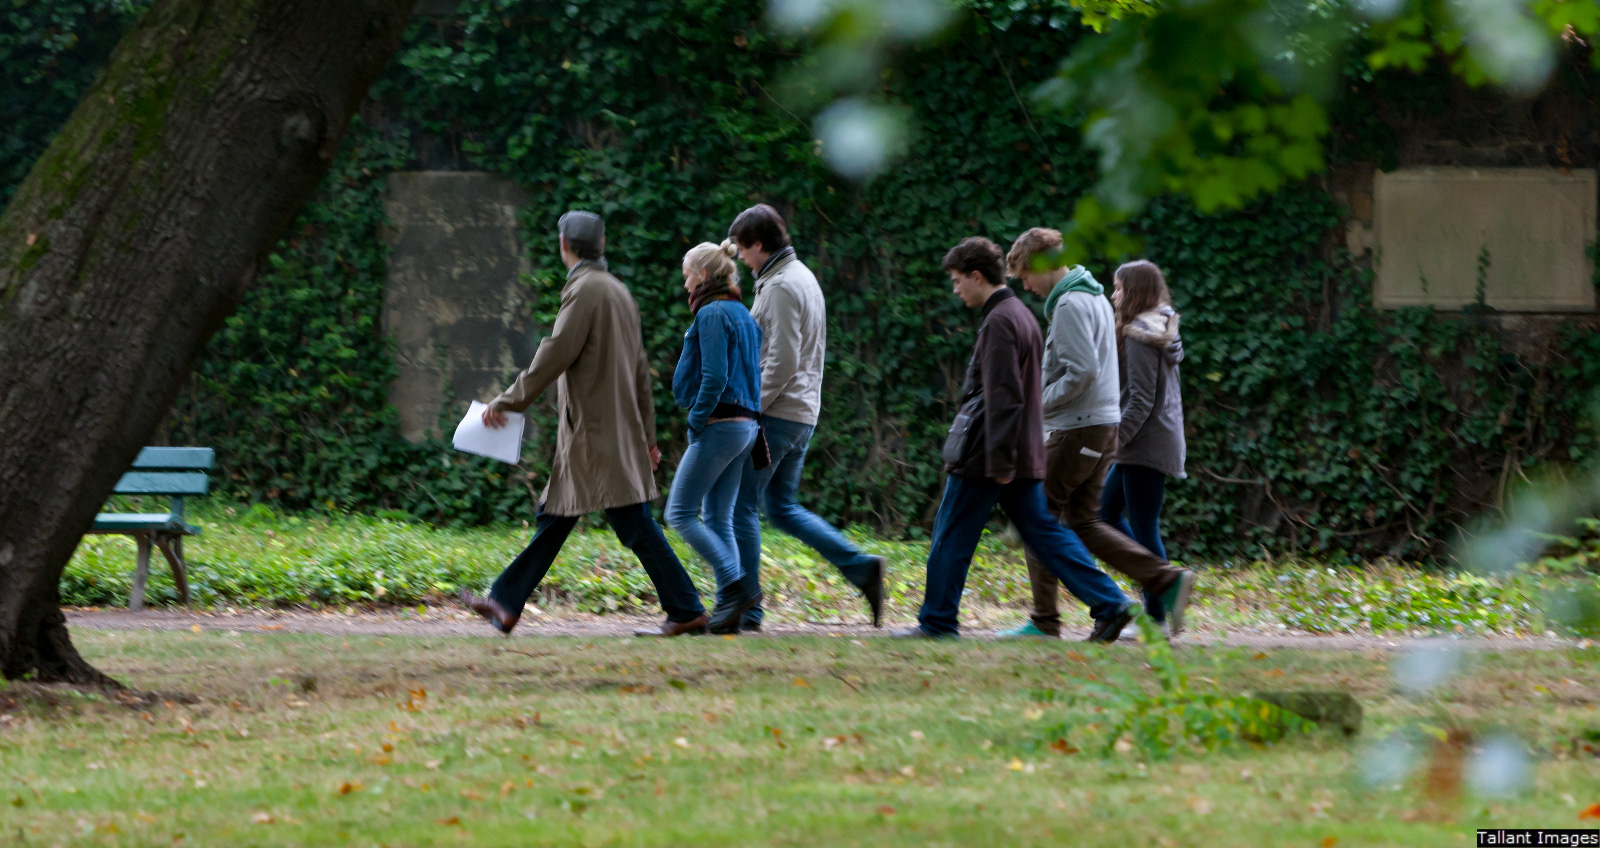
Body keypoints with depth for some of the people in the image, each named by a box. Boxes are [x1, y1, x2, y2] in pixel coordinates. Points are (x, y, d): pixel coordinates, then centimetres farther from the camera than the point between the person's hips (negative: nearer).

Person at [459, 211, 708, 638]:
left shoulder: (586, 289, -13)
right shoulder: (618, 291, 16)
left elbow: (556, 354, -18)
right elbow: (640, 371, 18)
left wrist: (507, 402, -11)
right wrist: (647, 435, 21)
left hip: (598, 433, -9)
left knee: (634, 523, -8)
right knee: (554, 518, 10)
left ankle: (687, 612, -8)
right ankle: (505, 605, 12)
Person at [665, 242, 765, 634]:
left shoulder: (713, 315, -12)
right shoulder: (743, 316, 16)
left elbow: (714, 379, -21)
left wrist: (696, 421, -11)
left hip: (718, 425, -9)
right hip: (745, 426, 9)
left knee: (680, 513, -4)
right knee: (717, 518, 10)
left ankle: (737, 587, -12)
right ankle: (728, 606, 5)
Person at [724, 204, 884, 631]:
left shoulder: (781, 287, -15)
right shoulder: (804, 277, 16)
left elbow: (782, 361, -21)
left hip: (775, 416, -10)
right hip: (803, 414, 10)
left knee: (741, 506, -3)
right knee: (782, 507, 15)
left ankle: (744, 609, -2)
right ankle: (860, 567, 5)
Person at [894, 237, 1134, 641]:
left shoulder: (999, 322, -14)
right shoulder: (1022, 315, 16)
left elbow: (1003, 396, -21)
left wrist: (999, 457, -22)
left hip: (984, 456, -9)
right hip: (1025, 454, 9)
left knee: (951, 538, 2)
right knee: (1042, 532, 7)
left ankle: (937, 620, 8)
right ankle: (1110, 604, -1)